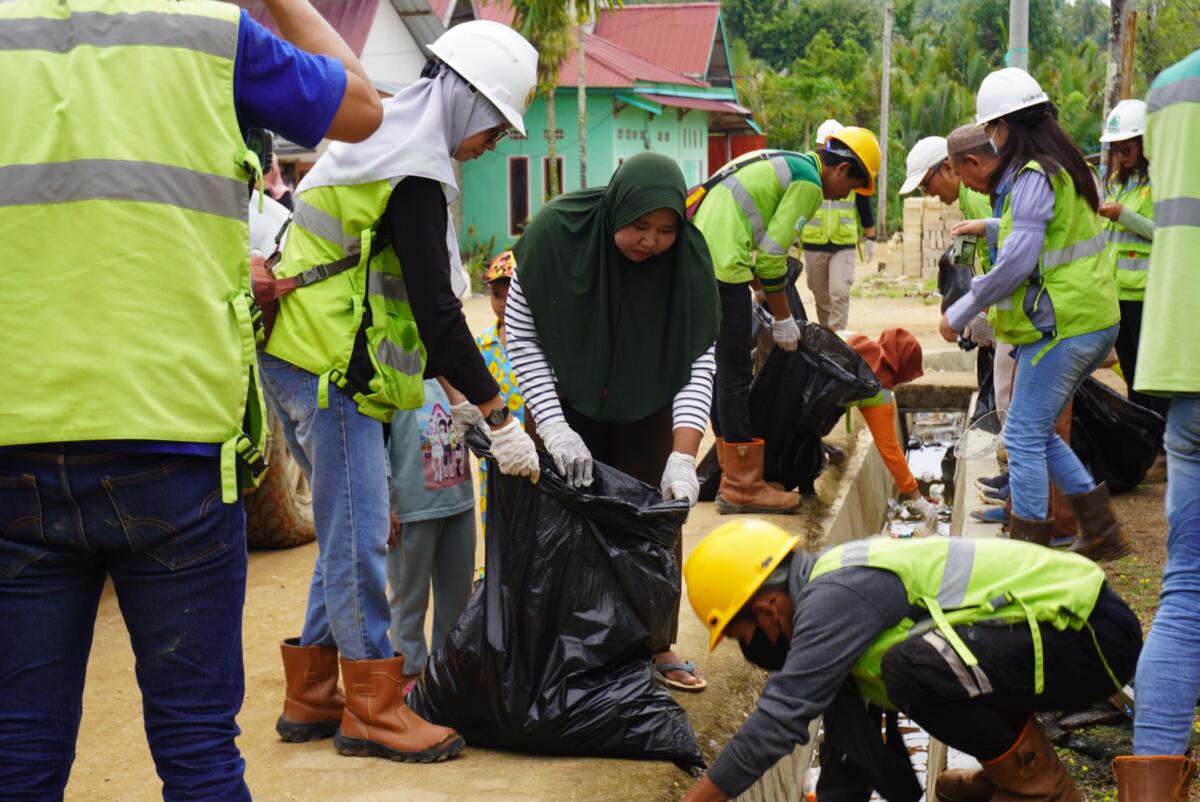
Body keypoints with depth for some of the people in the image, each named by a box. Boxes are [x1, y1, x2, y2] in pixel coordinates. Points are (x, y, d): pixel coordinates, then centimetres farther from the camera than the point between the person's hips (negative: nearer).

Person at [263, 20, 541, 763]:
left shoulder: (385, 141, 17)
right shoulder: (414, 173, -16)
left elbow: (415, 298, 20)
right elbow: (436, 306, -20)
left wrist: (460, 389, 19)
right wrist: (499, 418, -15)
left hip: (304, 358, 11)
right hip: (330, 367, -10)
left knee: (350, 534, 14)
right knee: (360, 538, -5)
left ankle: (312, 697, 21)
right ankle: (374, 709, 3)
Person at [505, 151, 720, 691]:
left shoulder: (689, 257, -23)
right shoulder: (556, 234, -27)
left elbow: (699, 361, -20)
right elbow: (520, 337, -19)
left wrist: (683, 457, -30)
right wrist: (553, 427, -27)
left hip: (646, 406, 2)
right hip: (566, 399, -1)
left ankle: (656, 646, 16)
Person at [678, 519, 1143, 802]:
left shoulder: (833, 599, -18)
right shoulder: (839, 591, 12)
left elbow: (777, 720, -21)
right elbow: (851, 735, 18)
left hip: (1093, 633, -10)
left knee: (915, 667, -28)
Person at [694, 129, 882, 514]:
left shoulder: (781, 165, 24)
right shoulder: (809, 182, -5)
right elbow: (772, 255, -9)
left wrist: (763, 296, 24)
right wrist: (783, 318, 1)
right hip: (722, 269, -10)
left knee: (724, 371, 15)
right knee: (735, 377, -4)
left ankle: (733, 475, 23)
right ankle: (742, 487, 1)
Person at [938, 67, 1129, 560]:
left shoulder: (1034, 177, -15)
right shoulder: (1069, 167, 15)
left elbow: (1018, 260, -21)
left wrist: (961, 313, -13)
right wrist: (988, 227, 35)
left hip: (1062, 327, -10)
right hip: (1096, 321, 10)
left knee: (1025, 435, -3)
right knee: (1038, 432, 17)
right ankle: (1101, 530, 18)